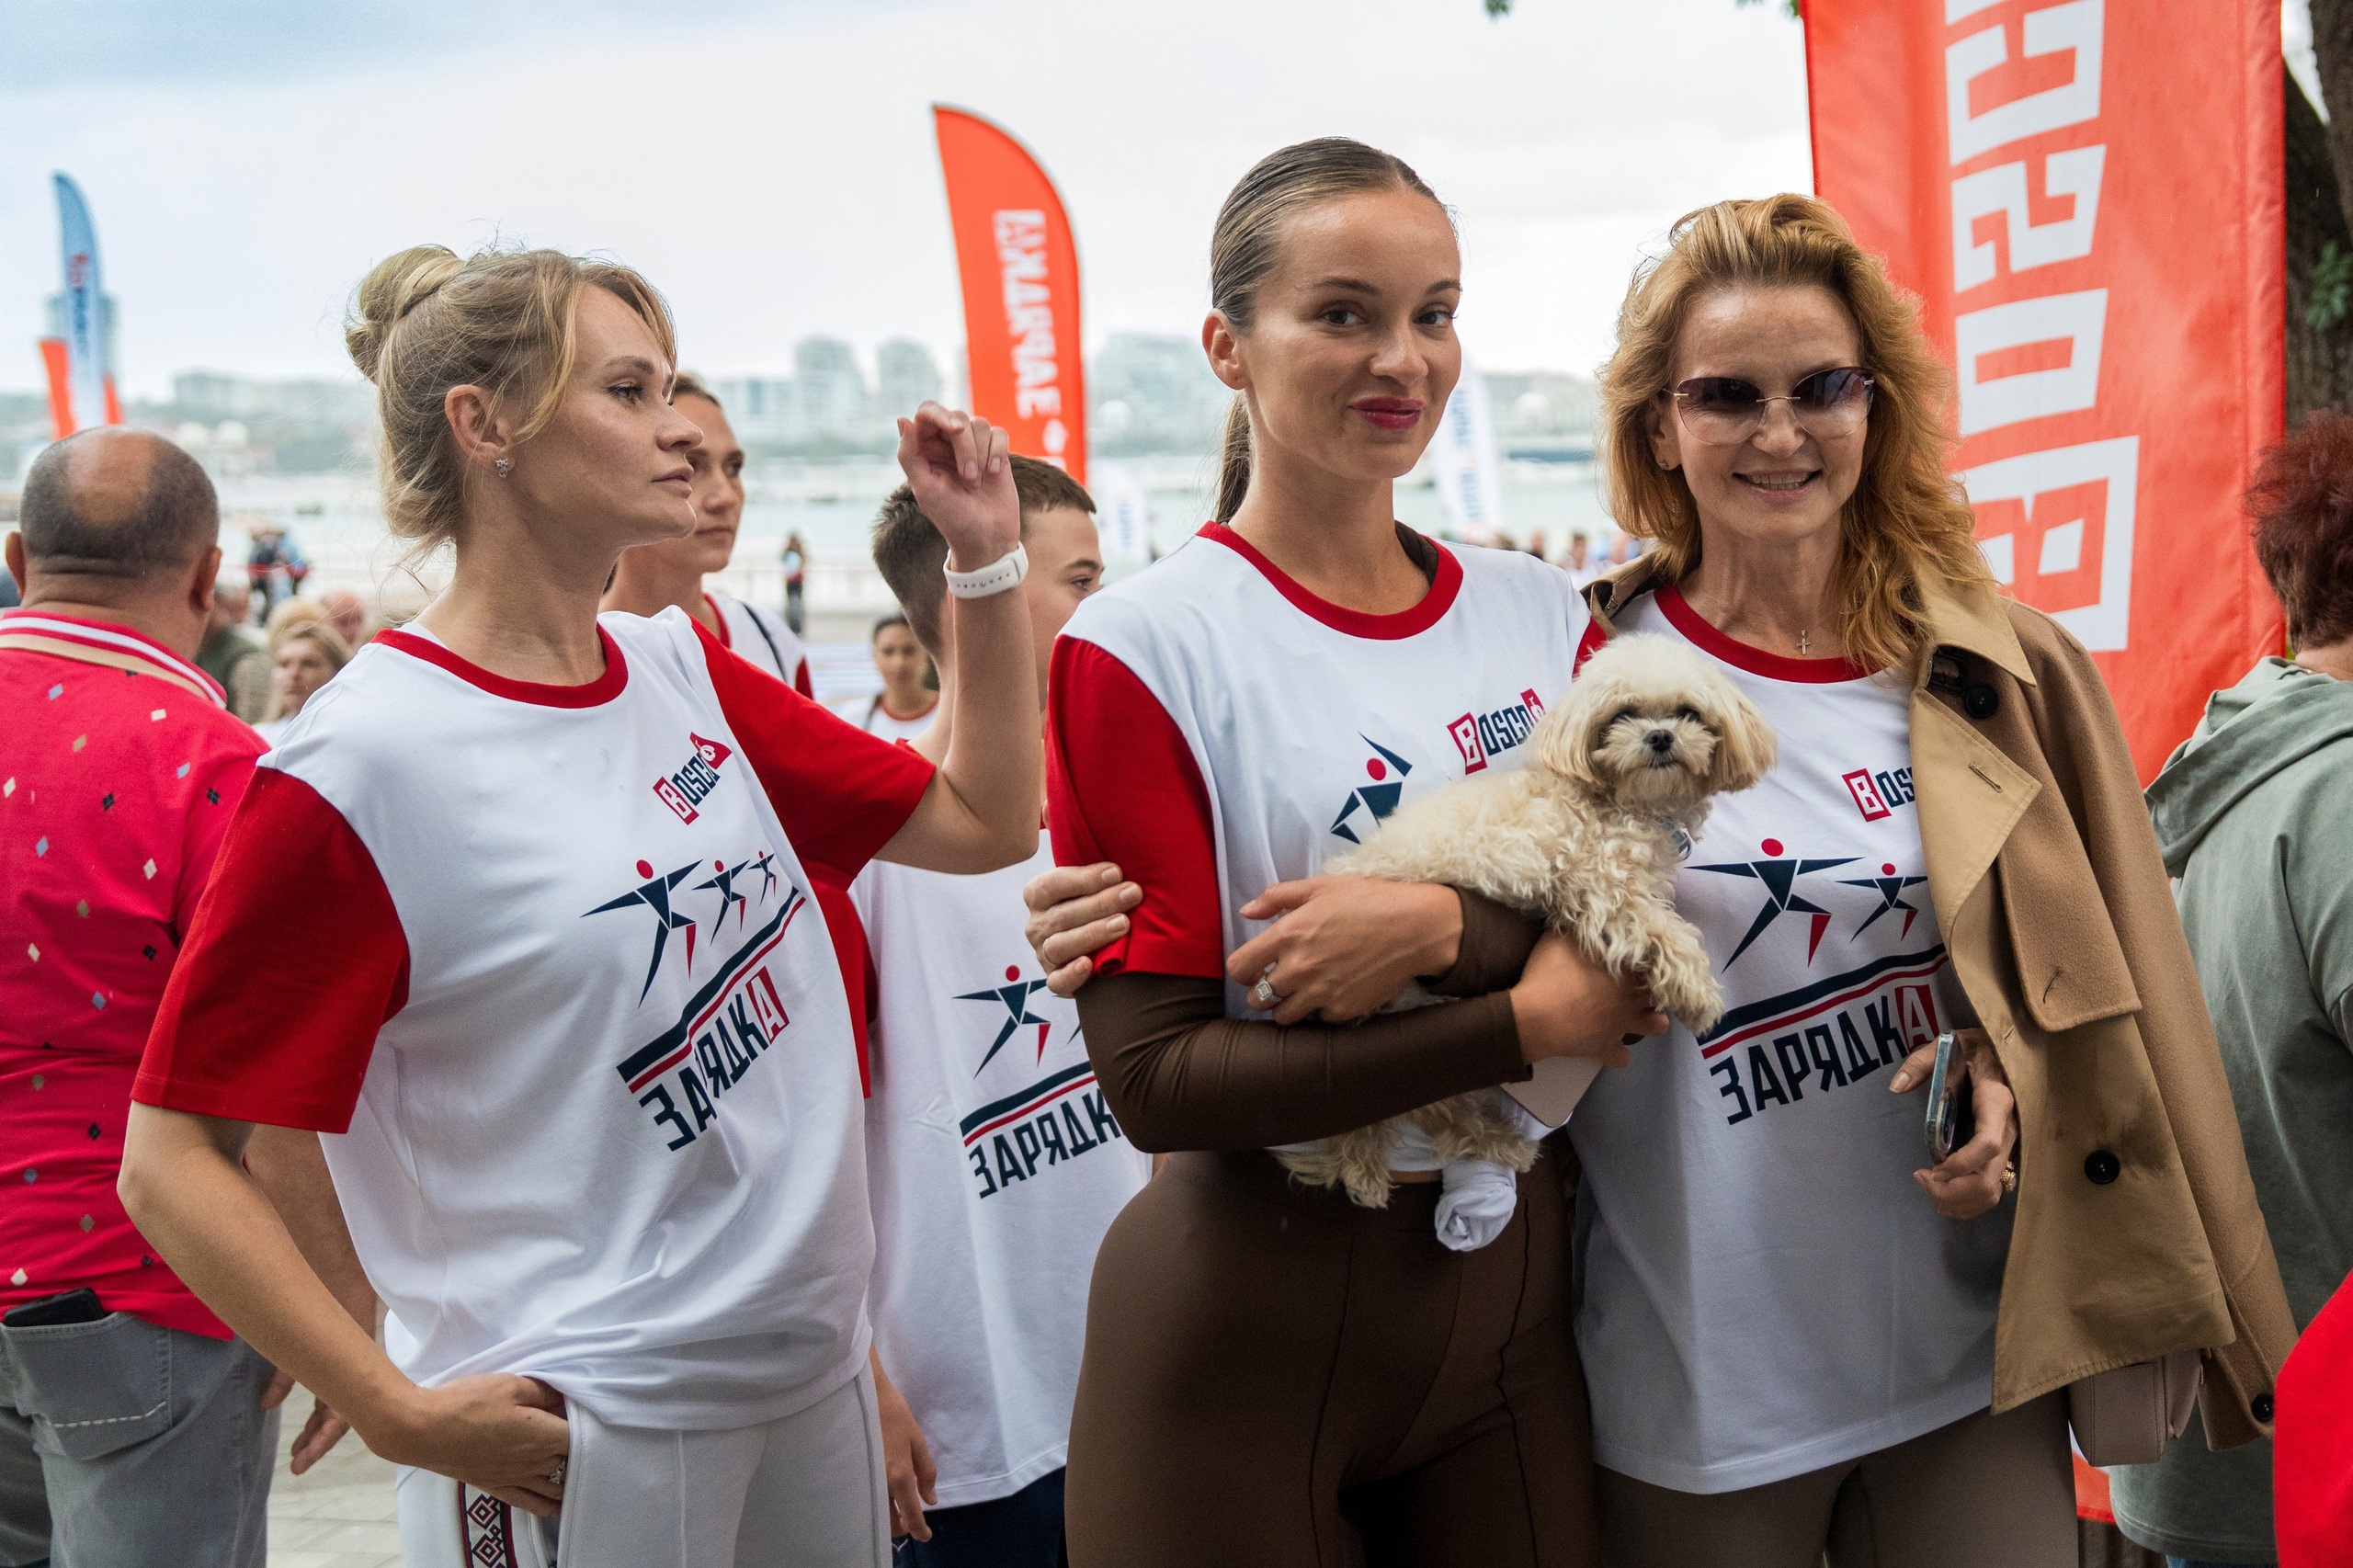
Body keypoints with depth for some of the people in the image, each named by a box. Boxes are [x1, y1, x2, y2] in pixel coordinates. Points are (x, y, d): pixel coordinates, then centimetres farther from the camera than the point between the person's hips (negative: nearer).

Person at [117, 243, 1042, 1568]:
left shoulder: (687, 673, 5)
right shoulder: (363, 764, -16)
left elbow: (985, 825, 12)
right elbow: (172, 1158, -13)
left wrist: (988, 556, 3)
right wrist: (402, 1414, -18)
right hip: (575, 1434, -7)